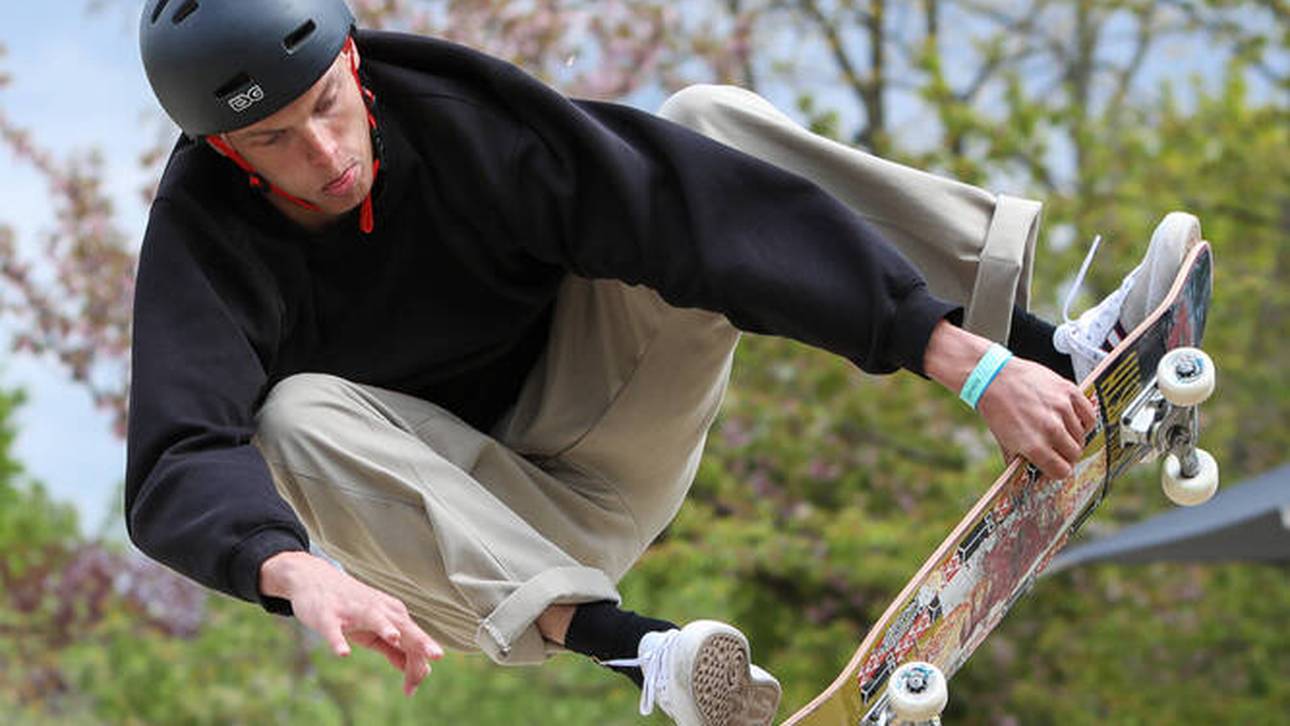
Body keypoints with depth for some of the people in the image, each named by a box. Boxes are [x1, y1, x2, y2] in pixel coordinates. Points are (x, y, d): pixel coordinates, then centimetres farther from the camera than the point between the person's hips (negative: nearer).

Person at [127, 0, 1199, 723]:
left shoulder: (455, 114, -19)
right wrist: (299, 571, -59)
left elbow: (699, 206, -26)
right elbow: (179, 465, -35)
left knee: (709, 123, -17)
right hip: (471, 542, -1)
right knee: (298, 417, -34)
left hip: (605, 452, 1)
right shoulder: (204, 236, -21)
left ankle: (1058, 356, -24)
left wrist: (973, 364, -33)